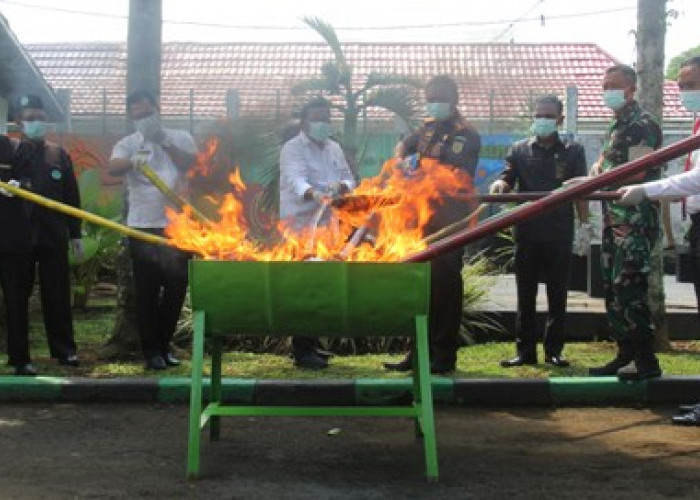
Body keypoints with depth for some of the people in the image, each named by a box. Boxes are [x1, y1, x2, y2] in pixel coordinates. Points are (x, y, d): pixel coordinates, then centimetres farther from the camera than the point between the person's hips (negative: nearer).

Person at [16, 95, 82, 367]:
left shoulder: (59, 155, 11)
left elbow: (71, 197, 11)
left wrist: (75, 234, 7)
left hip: (53, 235, 1)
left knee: (58, 294, 4)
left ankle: (64, 349, 11)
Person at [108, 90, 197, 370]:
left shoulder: (180, 138, 9)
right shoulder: (127, 144, 3)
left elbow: (193, 165, -8)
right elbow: (113, 168, -18)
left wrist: (165, 142, -13)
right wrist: (134, 160, -39)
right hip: (143, 226, -2)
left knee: (176, 287, 7)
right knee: (147, 290, 0)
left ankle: (164, 345, 21)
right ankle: (152, 351, 8)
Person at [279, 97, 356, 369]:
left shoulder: (334, 148, 14)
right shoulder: (292, 149, -9)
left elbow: (349, 179, 10)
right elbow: (296, 180, -26)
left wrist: (341, 186, -14)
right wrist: (314, 194, -46)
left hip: (326, 225, 7)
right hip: (300, 225, -7)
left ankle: (310, 343, 23)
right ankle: (301, 352, -5)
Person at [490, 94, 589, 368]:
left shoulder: (573, 151, 6)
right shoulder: (520, 150, 8)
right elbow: (507, 180, 0)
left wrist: (585, 226, -2)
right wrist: (500, 185, -24)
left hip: (560, 235, -1)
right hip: (527, 233, 1)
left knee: (557, 295, 5)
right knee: (525, 295, 5)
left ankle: (554, 350, 13)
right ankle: (525, 351, 12)